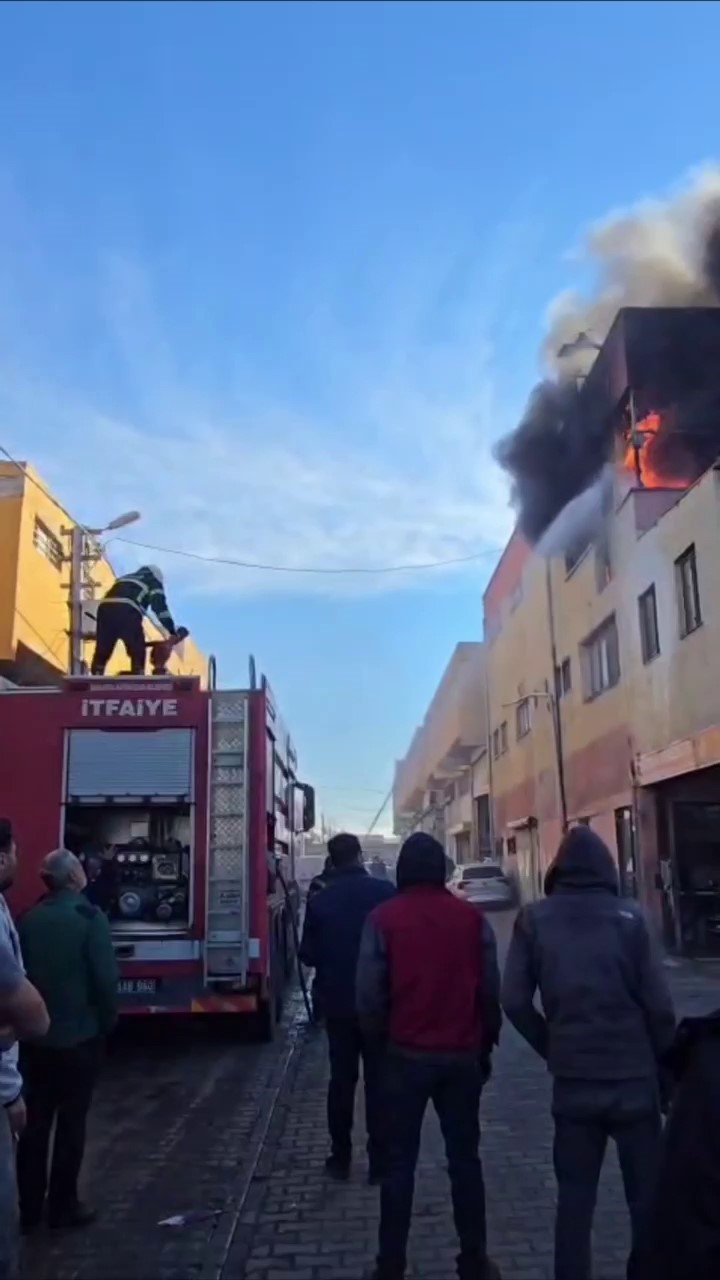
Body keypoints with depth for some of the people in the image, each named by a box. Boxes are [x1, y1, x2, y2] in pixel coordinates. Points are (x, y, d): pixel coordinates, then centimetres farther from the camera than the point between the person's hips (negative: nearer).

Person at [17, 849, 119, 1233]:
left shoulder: (28, 919, 1)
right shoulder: (89, 917, -15)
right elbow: (105, 978, -17)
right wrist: (107, 1022, -2)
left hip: (35, 1037, 5)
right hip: (79, 1036, -5)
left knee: (34, 1122, 13)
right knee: (70, 1122, 7)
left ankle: (29, 1207, 21)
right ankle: (63, 1206, 15)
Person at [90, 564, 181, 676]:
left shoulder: (123, 579, 42)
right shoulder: (153, 582, 24)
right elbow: (159, 605, 9)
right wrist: (173, 630, 9)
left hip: (105, 607, 5)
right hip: (127, 610, -5)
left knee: (101, 652, 12)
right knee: (137, 653, 5)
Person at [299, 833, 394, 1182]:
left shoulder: (319, 901, -4)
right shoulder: (385, 892, -11)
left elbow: (308, 955, 0)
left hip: (338, 1003, 2)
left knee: (342, 1079, 13)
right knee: (378, 1080, 7)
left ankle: (340, 1158, 18)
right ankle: (379, 1159, 10)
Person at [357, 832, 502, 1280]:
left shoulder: (384, 919, -7)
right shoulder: (473, 918, -3)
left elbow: (370, 992, -7)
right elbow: (491, 989, 0)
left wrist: (379, 1037, 9)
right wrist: (486, 1044, 12)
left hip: (407, 1054, -1)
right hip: (462, 1054, 2)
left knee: (400, 1163, 10)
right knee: (465, 1160, 14)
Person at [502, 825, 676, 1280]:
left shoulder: (534, 919, -4)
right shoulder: (628, 917, -10)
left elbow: (515, 1001, -7)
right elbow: (659, 1006, -10)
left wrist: (553, 1050, 6)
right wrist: (665, 1067, 6)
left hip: (573, 1080, 2)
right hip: (635, 1078, -1)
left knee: (575, 1195, 14)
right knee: (648, 1195, 14)